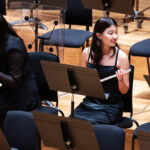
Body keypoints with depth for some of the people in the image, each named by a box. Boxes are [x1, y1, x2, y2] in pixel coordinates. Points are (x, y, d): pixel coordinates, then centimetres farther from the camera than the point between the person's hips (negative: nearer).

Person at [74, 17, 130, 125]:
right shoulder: (87, 53, 1)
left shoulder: (121, 56, -8)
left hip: (111, 107, -3)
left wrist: (120, 79, -24)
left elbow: (124, 91, -4)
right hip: (90, 102, 3)